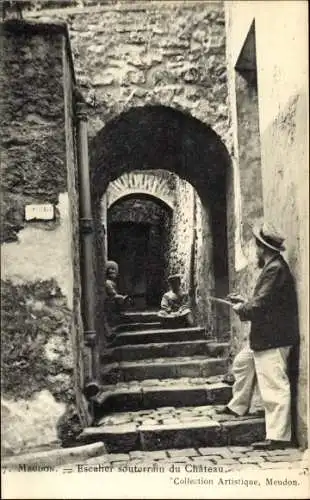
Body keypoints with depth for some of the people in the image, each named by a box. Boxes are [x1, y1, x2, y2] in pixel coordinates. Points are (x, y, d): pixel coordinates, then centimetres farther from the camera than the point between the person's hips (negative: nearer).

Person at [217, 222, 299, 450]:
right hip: (263, 337, 11)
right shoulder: (273, 267, 13)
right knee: (243, 363, 25)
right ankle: (238, 406, 42)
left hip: (273, 339, -11)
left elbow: (261, 304, -24)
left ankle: (278, 436, 2)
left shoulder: (275, 269, -20)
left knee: (274, 386, -6)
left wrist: (242, 309, -6)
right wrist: (246, 302, 11)